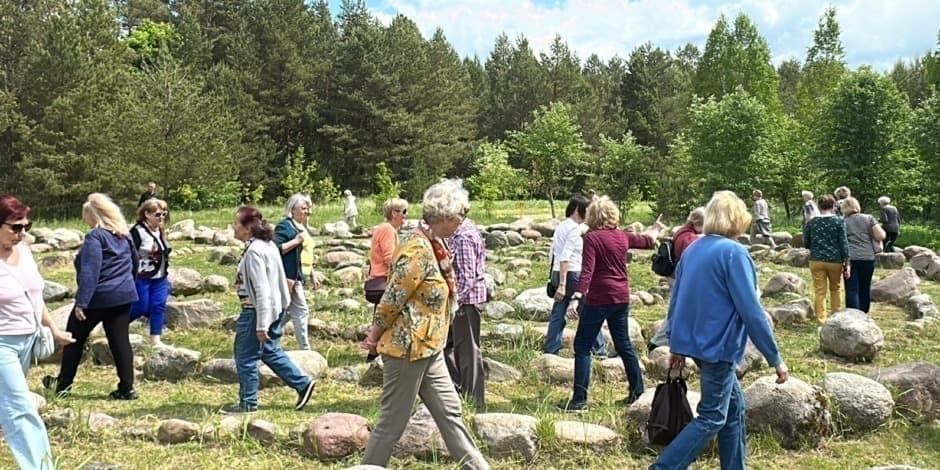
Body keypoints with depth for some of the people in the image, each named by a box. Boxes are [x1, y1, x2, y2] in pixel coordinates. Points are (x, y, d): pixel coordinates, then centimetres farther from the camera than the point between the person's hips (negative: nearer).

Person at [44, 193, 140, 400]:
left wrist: (81, 302, -22)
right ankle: (127, 388, 3)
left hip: (98, 297, -6)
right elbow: (135, 262, 22)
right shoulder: (124, 236, 9)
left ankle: (63, 384, 23)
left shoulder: (95, 237, -14)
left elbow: (89, 272, -21)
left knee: (75, 338, 12)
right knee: (120, 341, 6)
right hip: (123, 295, 6)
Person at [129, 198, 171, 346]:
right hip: (141, 278, -7)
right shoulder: (137, 231, -16)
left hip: (159, 278, 7)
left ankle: (156, 339, 12)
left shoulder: (161, 230, 8)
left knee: (159, 306, 4)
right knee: (140, 307, -1)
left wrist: (165, 275, 19)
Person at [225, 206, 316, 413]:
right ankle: (303, 384, 21)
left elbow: (262, 289, -25)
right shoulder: (268, 245, 8)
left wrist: (261, 325, -24)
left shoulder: (254, 251, -21)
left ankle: (248, 403, 17)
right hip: (275, 308, 10)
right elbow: (280, 280, 16)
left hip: (256, 310, -10)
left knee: (246, 357, 5)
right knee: (270, 351, 21)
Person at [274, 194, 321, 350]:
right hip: (290, 277, -10)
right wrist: (295, 241, -22)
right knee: (301, 312, -6)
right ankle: (305, 349, 1)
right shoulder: (285, 226, -11)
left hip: (298, 277, 10)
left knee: (288, 312, 15)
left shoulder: (303, 227, 19)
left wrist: (313, 276, 24)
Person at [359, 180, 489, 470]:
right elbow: (392, 299, -19)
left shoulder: (436, 245, 8)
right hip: (407, 348, -9)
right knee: (393, 423, 3)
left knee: (450, 412, 14)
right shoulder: (418, 250, -22)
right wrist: (375, 338, -6)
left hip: (429, 349, 9)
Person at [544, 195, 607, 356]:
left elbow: (554, 254, 17)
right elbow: (565, 257, -21)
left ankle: (550, 350, 10)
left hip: (558, 274, 8)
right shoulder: (574, 228, -14)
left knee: (558, 314, 10)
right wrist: (562, 285, -24)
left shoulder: (561, 226, 12)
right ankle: (600, 349, 14)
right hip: (572, 275, -8)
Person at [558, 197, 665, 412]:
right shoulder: (623, 236, 7)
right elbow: (648, 241, 26)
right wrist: (656, 230, 47)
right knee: (623, 344, 19)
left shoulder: (592, 238, -12)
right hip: (621, 298, 7)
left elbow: (587, 271, -23)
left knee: (582, 346, -1)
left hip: (599, 299, -6)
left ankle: (579, 400, -4)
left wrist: (576, 299, -29)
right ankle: (638, 392, 26)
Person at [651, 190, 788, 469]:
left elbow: (676, 300, 13)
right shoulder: (734, 252, -16)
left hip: (694, 341, 8)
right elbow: (751, 310, -19)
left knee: (734, 408, 18)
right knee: (712, 418, 2)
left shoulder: (692, 249, 8)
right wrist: (775, 358, -13)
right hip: (718, 345, -8)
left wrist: (677, 345, 20)